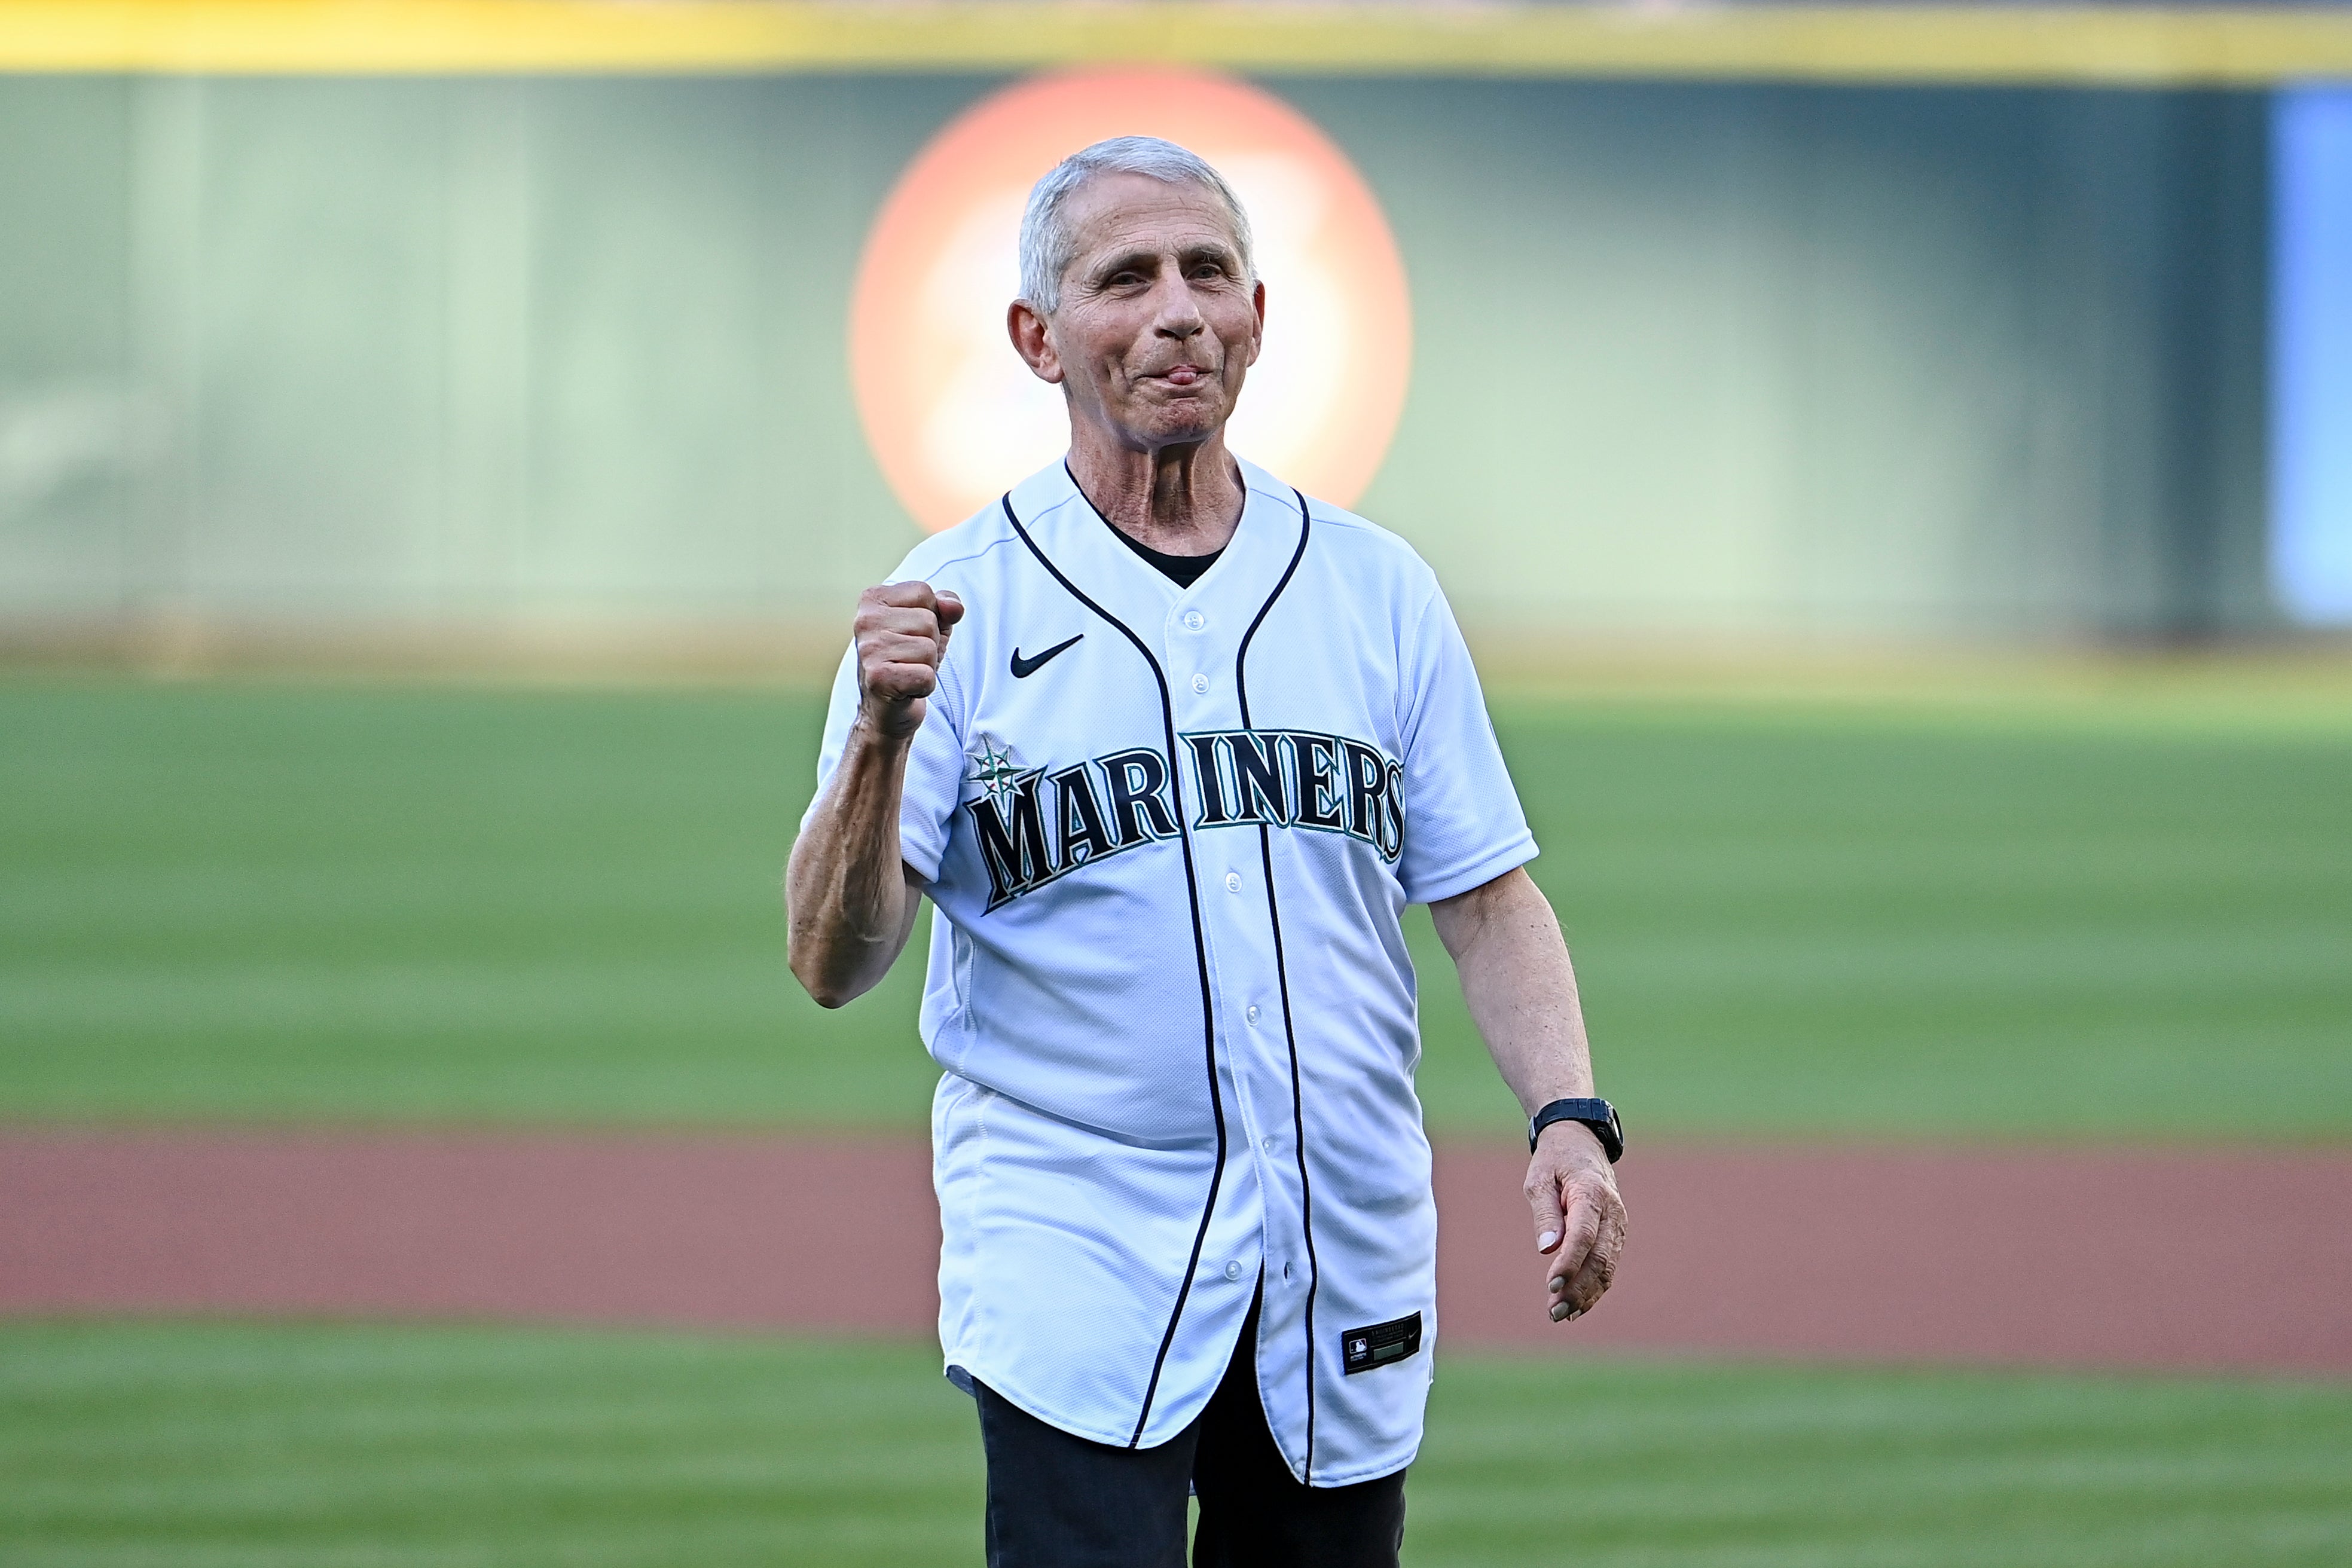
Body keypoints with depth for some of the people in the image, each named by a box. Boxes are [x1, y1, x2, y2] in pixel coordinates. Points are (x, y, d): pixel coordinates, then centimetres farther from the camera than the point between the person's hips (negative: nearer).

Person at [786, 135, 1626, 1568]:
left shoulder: (1378, 589, 10)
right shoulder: (957, 602, -1)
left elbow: (1484, 898, 11)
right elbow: (836, 964, -7)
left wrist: (1570, 1115, -6)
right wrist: (883, 740, -24)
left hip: (1349, 1273, 4)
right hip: (1077, 1274, -3)